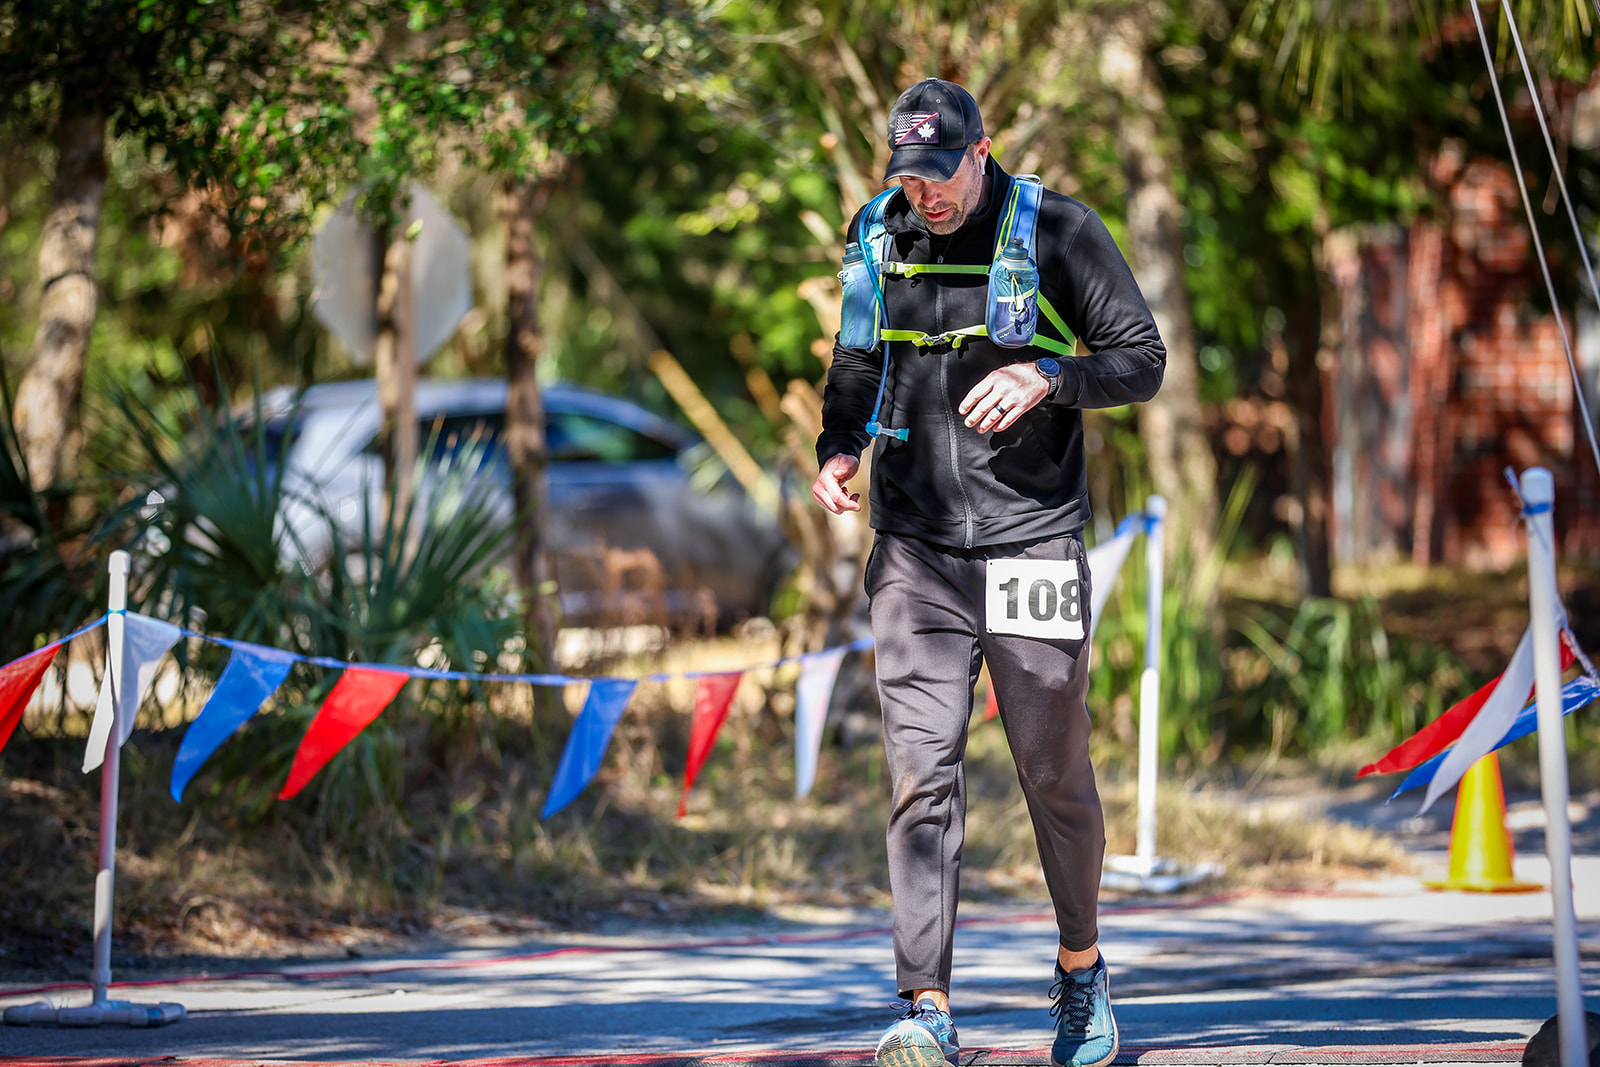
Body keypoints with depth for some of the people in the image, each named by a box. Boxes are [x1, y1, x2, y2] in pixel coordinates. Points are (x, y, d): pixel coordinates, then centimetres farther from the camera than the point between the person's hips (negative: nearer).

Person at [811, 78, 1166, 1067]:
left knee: (1056, 775, 5)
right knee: (922, 772, -8)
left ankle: (1082, 968, 28)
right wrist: (839, 447, 5)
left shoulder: (1059, 232, -3)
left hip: (1032, 540, -2)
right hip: (916, 549, 2)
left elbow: (1142, 360, -1)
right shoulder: (878, 239, 9)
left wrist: (1047, 376, -18)